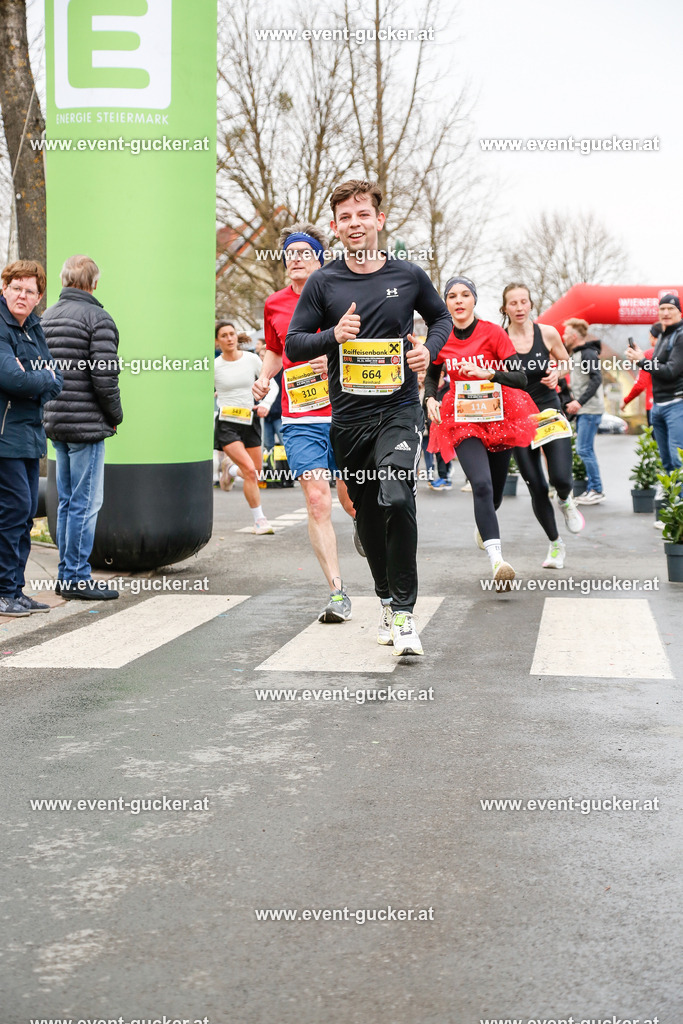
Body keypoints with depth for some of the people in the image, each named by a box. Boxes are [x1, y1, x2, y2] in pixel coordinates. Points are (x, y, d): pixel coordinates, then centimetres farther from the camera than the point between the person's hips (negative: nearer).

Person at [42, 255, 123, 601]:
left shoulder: (46, 318, 13)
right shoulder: (97, 318, -12)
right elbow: (105, 377, -17)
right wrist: (116, 415, -3)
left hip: (55, 423, 8)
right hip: (87, 425, -8)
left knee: (66, 501, 14)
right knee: (85, 503, -3)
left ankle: (67, 575, 18)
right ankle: (77, 578, -2)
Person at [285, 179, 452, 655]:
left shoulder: (409, 276, 2)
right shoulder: (323, 283, 2)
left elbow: (441, 317, 20)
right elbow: (294, 345, 4)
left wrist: (429, 350, -1)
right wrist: (333, 336, -15)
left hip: (400, 408, -2)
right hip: (348, 416, 2)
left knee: (396, 499, -23)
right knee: (368, 514, 11)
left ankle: (404, 611, -14)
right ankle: (388, 603, 31)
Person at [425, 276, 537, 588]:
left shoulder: (493, 333, -8)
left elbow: (520, 378, -12)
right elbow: (431, 375, 19)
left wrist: (487, 373, -27)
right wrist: (430, 399, 0)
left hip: (498, 416, 0)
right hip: (461, 420, 0)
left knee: (495, 489, 12)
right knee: (481, 484, -22)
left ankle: (483, 525, 49)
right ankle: (496, 559, -31)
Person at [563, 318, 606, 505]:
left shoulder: (588, 353, -12)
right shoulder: (576, 354, 17)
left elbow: (596, 379, -21)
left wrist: (580, 402, -25)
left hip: (590, 410, -10)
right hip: (582, 409, 10)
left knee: (584, 449, -11)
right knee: (585, 450, 10)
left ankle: (597, 490, -6)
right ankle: (591, 488, 13)